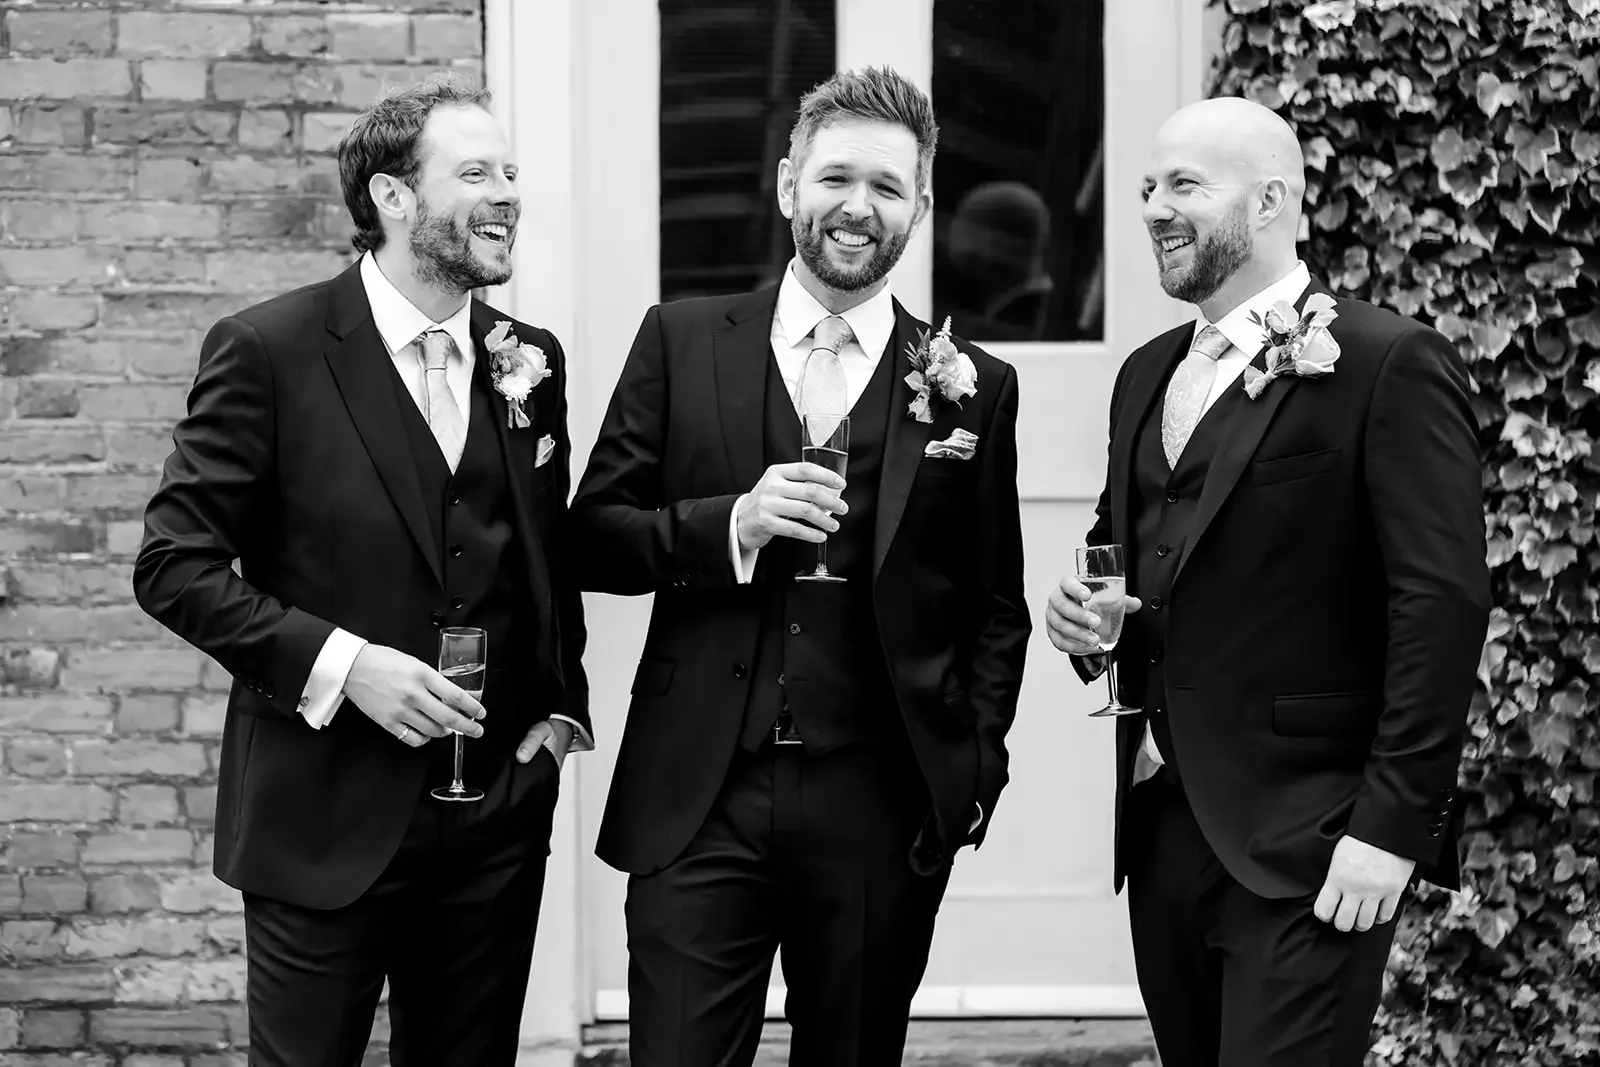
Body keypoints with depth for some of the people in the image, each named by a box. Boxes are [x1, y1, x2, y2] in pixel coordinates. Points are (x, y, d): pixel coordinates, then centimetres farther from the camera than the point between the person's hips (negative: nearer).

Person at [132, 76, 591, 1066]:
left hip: (498, 819, 5)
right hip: (326, 816, -4)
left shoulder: (529, 360, 8)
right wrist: (339, 662, -18)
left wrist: (563, 705, 5)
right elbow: (174, 563, -9)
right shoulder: (268, 350, -8)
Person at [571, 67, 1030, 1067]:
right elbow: (593, 535, 4)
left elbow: (996, 610, 10)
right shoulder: (684, 341, 5)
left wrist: (974, 775, 0)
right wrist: (731, 524, -13)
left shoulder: (973, 386, 5)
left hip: (881, 812, 1)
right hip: (700, 797, 0)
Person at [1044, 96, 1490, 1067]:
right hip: (1162, 825, 7)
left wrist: (1394, 823, -18)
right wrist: (1085, 617, 3)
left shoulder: (1390, 365, -9)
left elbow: (1444, 602, -13)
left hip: (1306, 840, -7)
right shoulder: (1149, 375, 16)